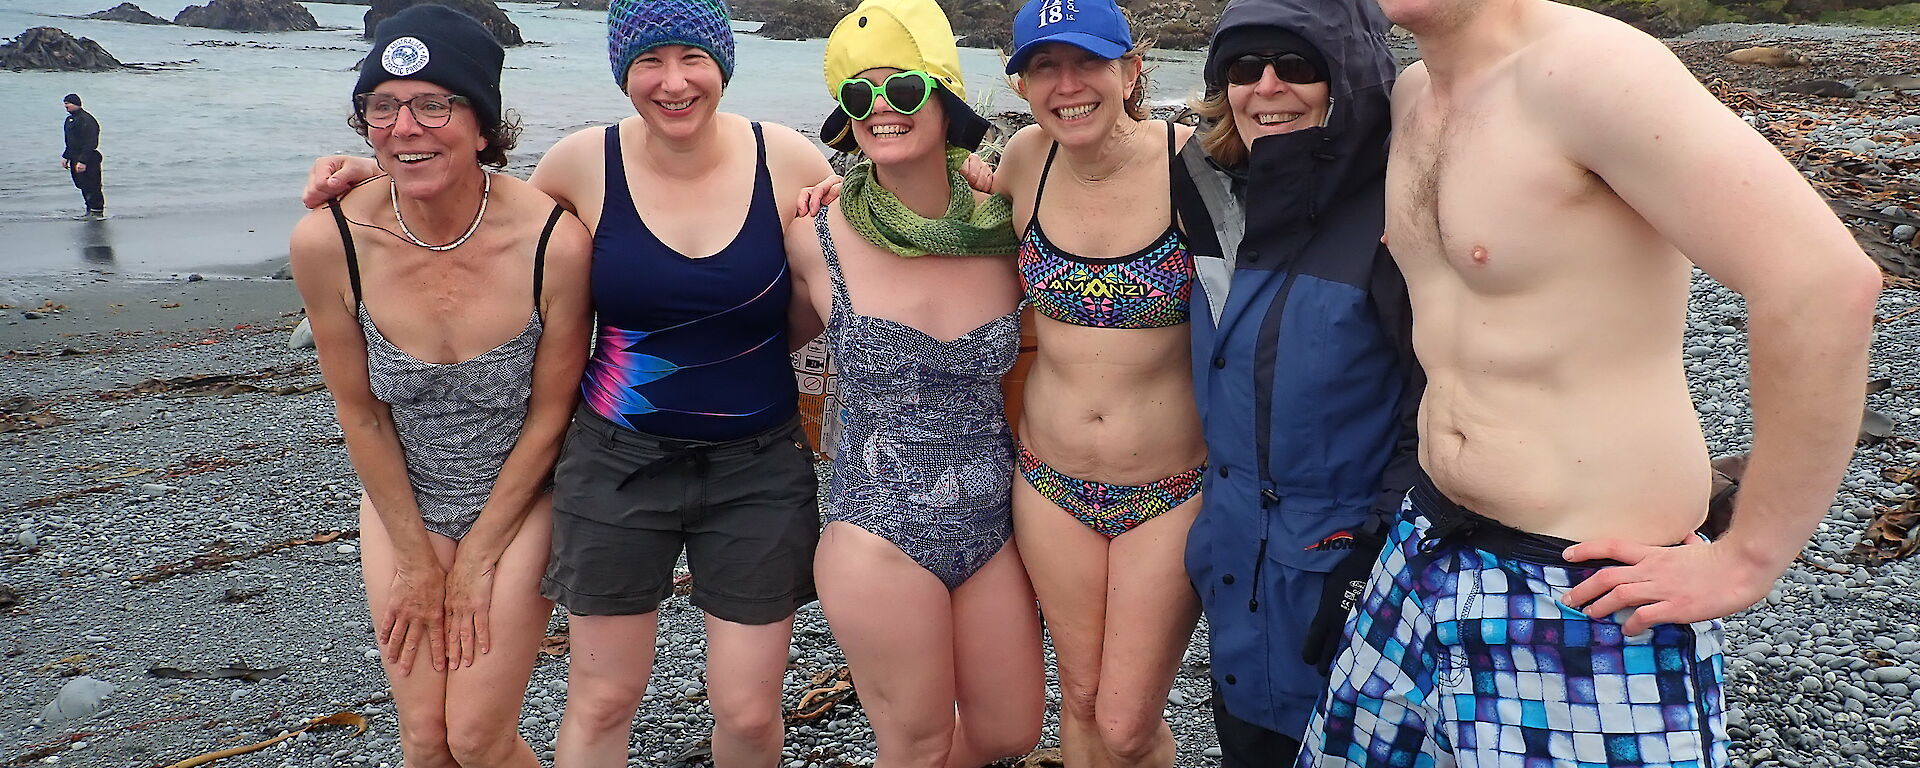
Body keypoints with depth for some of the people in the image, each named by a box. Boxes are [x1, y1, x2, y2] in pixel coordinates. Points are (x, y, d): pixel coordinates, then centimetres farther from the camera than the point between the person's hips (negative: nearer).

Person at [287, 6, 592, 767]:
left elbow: (549, 415, -13)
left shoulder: (554, 243, -26)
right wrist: (417, 560, -2)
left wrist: (477, 562, -6)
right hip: (403, 500, 2)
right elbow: (359, 412, -7)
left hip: (519, 501, -2)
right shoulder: (327, 241, -20)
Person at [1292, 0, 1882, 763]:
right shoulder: (1415, 94, 6)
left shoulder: (1583, 64, -20)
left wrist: (1750, 557, -21)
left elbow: (1827, 281, -27)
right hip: (1428, 557, 8)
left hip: (1594, 602, -8)